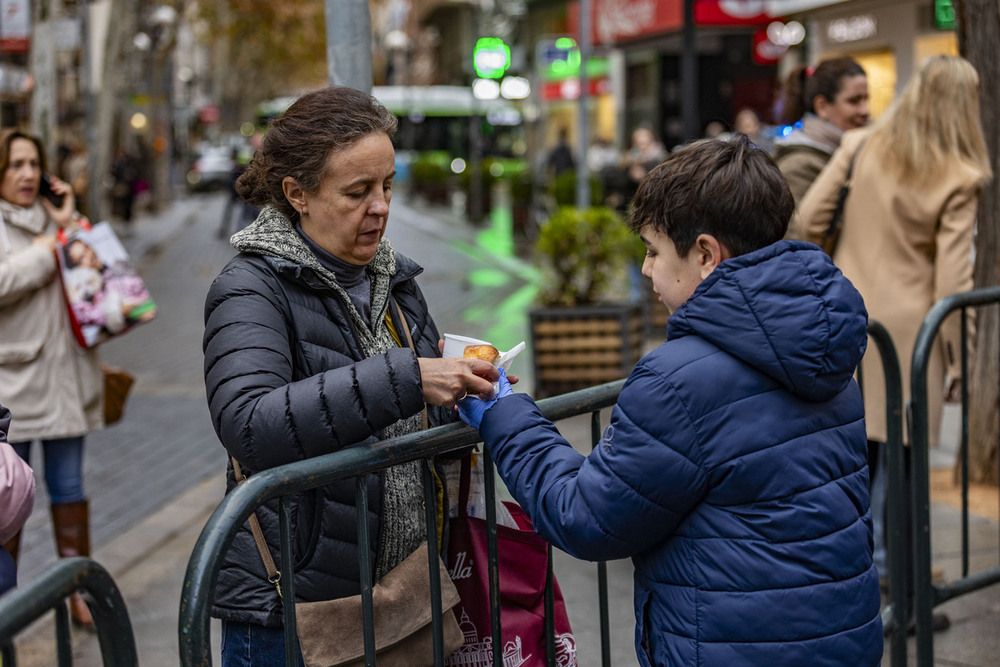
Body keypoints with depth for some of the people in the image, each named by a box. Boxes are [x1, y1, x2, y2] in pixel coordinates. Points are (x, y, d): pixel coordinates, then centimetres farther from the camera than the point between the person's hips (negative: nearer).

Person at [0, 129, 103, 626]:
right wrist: (48, 250, -11)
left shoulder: (52, 218, 13)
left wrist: (70, 228, -2)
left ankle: (81, 594, 18)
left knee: (68, 487, 10)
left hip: (64, 372, 5)